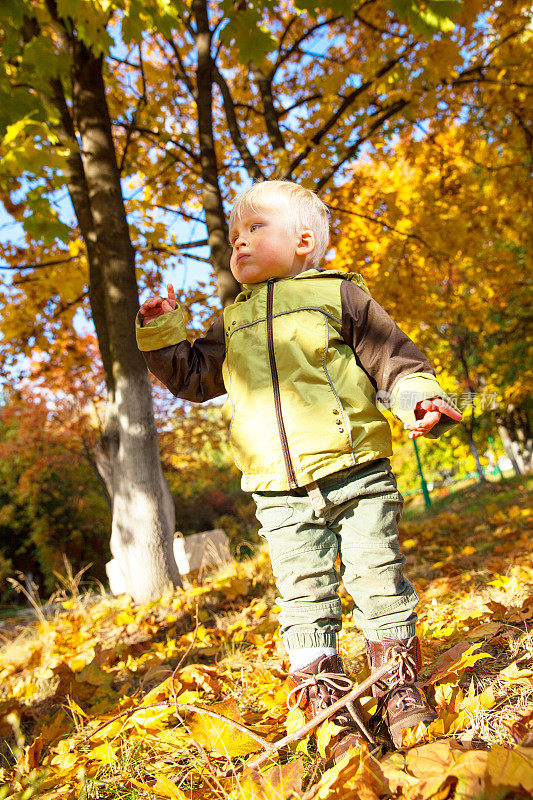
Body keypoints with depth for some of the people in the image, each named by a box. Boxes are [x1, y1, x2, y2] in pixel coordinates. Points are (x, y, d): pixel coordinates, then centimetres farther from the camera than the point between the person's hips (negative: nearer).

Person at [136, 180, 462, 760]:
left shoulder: (339, 293, 5)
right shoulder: (231, 325, 17)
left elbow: (393, 359, 2)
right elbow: (193, 376, 23)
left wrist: (420, 398, -15)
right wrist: (163, 337, 11)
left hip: (355, 472, -3)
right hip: (279, 494, 3)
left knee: (379, 579, 5)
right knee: (303, 597, 6)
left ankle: (400, 690, 23)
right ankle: (329, 705, 19)